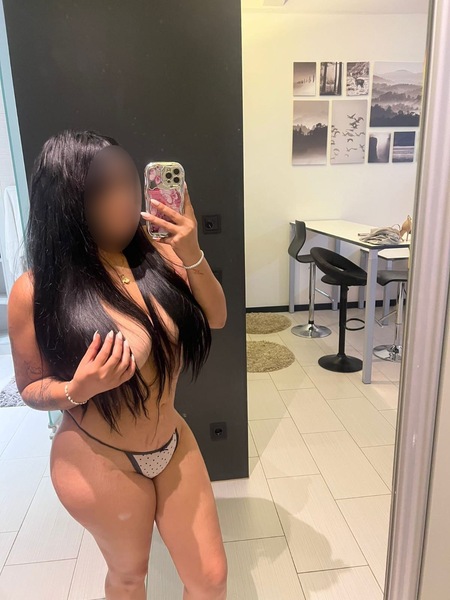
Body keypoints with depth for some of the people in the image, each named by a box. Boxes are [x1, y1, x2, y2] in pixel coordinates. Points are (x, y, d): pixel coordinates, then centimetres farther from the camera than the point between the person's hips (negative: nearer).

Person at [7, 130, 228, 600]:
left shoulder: (155, 254, -12)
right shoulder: (36, 291, -19)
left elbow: (215, 319, -3)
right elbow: (31, 390, -7)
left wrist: (192, 257, -20)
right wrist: (78, 389, -29)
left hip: (173, 443, 4)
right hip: (98, 463, -3)